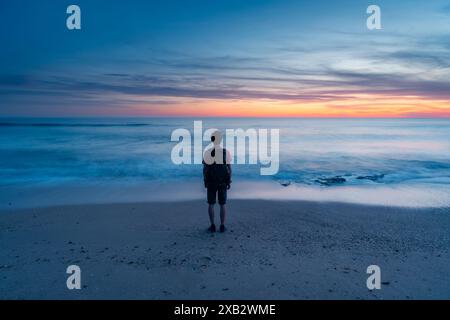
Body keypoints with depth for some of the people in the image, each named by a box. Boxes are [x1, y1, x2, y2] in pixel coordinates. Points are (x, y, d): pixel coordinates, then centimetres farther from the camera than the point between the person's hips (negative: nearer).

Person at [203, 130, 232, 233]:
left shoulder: (207, 152, -11)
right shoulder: (226, 152, -8)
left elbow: (205, 169, -9)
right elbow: (229, 168, -5)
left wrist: (205, 182, 3)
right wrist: (229, 182, 4)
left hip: (211, 182, -1)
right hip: (222, 183, 1)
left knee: (211, 204, 10)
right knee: (222, 205, 10)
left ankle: (213, 226, 11)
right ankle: (222, 226, 10)